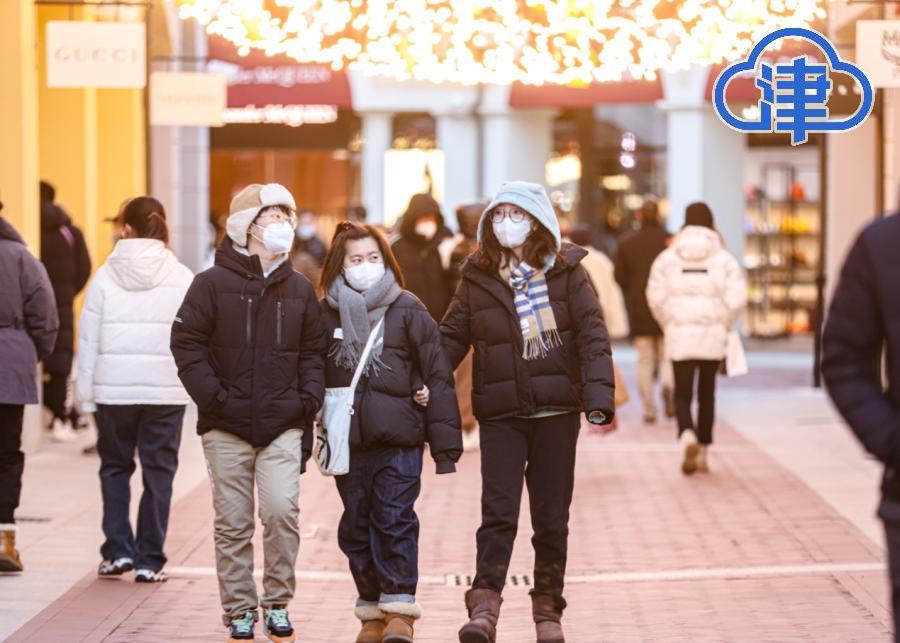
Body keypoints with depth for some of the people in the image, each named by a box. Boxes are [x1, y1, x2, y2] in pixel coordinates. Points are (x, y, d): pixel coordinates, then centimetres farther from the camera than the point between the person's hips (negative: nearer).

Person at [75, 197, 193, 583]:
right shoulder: (182, 278, -2)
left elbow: (88, 340, 0)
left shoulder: (105, 277, -2)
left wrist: (86, 394, 5)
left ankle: (117, 550, 8)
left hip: (113, 388, 0)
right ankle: (149, 560, 7)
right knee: (158, 471, 7)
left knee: (115, 467, 16)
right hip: (166, 390, 0)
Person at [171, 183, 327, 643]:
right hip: (226, 426, -1)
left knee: (281, 511, -12)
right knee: (233, 523, 3)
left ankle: (277, 604, 5)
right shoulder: (213, 284, -1)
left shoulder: (300, 290, 9)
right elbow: (187, 343, -2)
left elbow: (314, 351, 15)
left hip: (284, 426, 1)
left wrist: (308, 398, 0)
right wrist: (212, 397, -10)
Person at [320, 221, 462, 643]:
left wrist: (445, 443, -2)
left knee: (395, 520, -8)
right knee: (357, 527, 7)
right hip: (347, 439, 3)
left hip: (399, 438, -3)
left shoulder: (408, 310, 0)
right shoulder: (327, 314, 6)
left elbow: (438, 377, 1)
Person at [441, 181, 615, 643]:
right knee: (498, 510, -11)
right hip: (500, 413, 0)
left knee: (552, 517, 7)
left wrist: (599, 396, -16)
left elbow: (592, 336, -4)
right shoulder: (477, 277, 5)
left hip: (556, 413, 0)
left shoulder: (566, 272, 0)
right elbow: (451, 337, 5)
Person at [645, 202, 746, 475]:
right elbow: (737, 297, -9)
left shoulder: (668, 257, 0)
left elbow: (656, 297, -5)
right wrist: (723, 323, 8)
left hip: (679, 336, -1)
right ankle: (703, 453, 19)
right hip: (713, 338, 1)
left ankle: (688, 437, -25)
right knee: (707, 394, 14)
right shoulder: (724, 258, -1)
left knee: (682, 394, 3)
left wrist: (668, 324, 10)